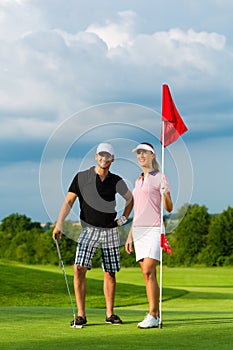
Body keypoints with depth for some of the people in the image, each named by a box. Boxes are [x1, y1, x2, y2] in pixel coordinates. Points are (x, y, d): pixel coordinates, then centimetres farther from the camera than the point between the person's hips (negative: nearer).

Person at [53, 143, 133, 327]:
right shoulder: (82, 177, -3)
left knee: (110, 274, 5)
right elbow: (69, 201, -7)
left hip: (110, 231, 2)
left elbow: (130, 198, 23)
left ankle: (110, 313, 16)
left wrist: (124, 217, 10)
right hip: (89, 230, -2)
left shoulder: (116, 181, 5)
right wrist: (59, 224, -20)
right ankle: (81, 315, -10)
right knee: (79, 270, -16)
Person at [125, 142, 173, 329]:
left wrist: (166, 193, -27)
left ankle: (153, 315, -15)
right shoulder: (139, 181, 20)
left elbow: (169, 208, -7)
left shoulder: (160, 177, -2)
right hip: (139, 230, 7)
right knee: (148, 274, 4)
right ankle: (156, 315, 6)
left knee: (148, 272, -16)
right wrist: (130, 236, 20)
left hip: (154, 229, -7)